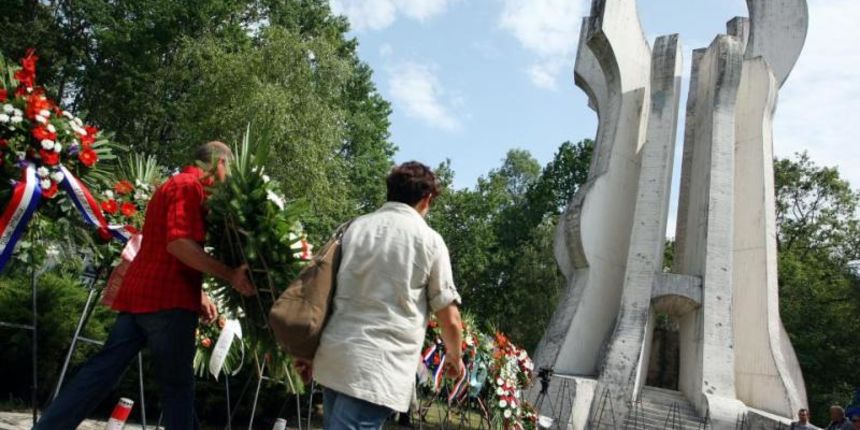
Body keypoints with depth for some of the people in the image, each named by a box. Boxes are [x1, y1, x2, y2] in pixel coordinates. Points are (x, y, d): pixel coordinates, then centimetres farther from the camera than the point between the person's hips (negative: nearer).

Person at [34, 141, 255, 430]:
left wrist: (199, 295, 23)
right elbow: (179, 243, -23)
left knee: (103, 371, 8)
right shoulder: (189, 186, -9)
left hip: (141, 293, 9)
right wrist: (230, 275, -23)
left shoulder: (174, 185, 23)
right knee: (177, 383, 2)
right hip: (168, 299, -9)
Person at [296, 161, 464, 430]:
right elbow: (450, 319, 1)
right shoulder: (429, 240, -2)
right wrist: (455, 359, 20)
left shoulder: (355, 227, 11)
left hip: (333, 357, 6)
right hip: (380, 369, -6)